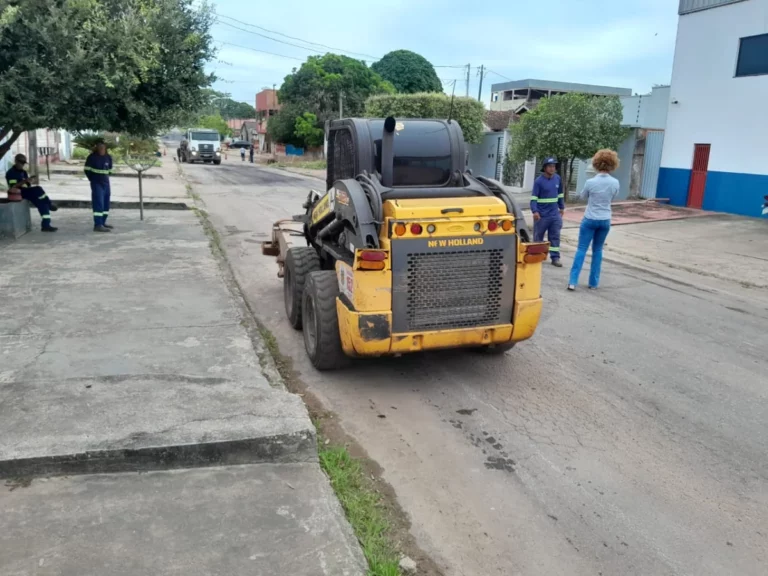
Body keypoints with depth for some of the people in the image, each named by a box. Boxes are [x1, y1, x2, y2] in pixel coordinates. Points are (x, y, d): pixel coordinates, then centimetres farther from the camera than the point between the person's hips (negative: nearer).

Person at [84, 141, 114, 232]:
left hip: (106, 183, 6)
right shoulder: (92, 157, -9)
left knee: (106, 204, 11)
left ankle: (102, 222, 24)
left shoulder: (108, 157, 4)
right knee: (98, 204, -13)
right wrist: (93, 180, 0)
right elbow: (87, 170, -3)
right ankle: (98, 225, -15)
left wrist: (105, 178, 12)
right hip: (96, 184, -6)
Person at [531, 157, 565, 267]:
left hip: (555, 214, 4)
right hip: (542, 215, -4)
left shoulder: (557, 178, 5)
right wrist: (535, 211, -26)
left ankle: (555, 258, 7)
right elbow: (534, 198, -15)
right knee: (538, 236, 7)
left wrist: (562, 207, 20)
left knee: (555, 237, 3)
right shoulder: (539, 181, -10)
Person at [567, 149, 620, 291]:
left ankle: (573, 281, -8)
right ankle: (593, 282, 16)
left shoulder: (590, 182, -14)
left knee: (581, 249, 0)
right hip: (605, 220, 3)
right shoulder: (615, 183, -6)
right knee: (597, 250, 14)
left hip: (590, 219, -3)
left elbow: (583, 197, 4)